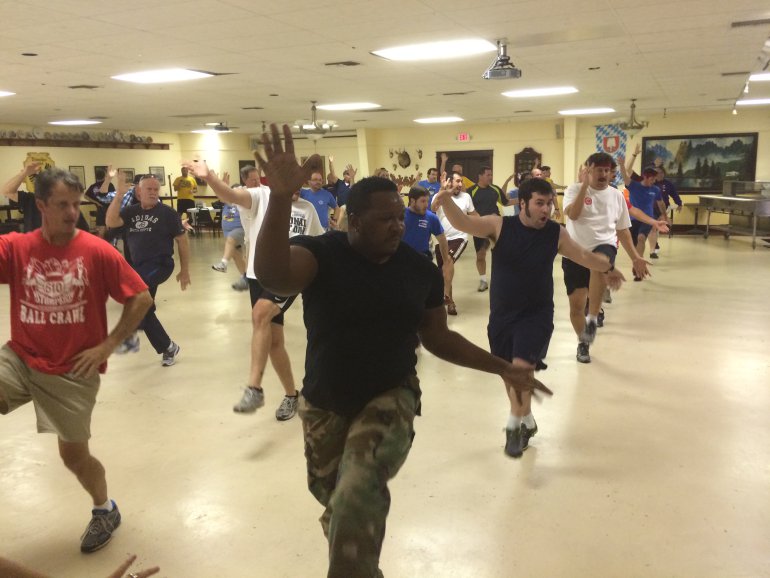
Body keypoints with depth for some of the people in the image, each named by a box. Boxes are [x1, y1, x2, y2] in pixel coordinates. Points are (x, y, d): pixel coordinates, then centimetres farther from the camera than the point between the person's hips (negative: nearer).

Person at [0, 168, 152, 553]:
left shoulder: (97, 251, -12)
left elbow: (141, 298, -8)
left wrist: (108, 345, -10)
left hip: (73, 371, -2)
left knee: (73, 454, 9)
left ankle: (105, 510, 37)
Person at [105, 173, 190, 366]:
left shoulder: (167, 212, -4)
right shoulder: (131, 211, 6)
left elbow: (182, 240, 1)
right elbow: (110, 222, -11)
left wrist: (184, 270, 2)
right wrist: (119, 194, -16)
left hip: (160, 264, -6)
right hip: (138, 266, 6)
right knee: (144, 310, 8)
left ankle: (130, 335, -28)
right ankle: (168, 348, 23)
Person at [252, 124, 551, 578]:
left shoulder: (421, 270, -8)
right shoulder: (321, 254, -17)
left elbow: (438, 337, 3)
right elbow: (272, 277, -39)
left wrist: (501, 368, -1)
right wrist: (282, 198, -53)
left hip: (391, 397, 0)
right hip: (324, 403, 1)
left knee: (358, 495, -28)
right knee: (333, 498, 22)